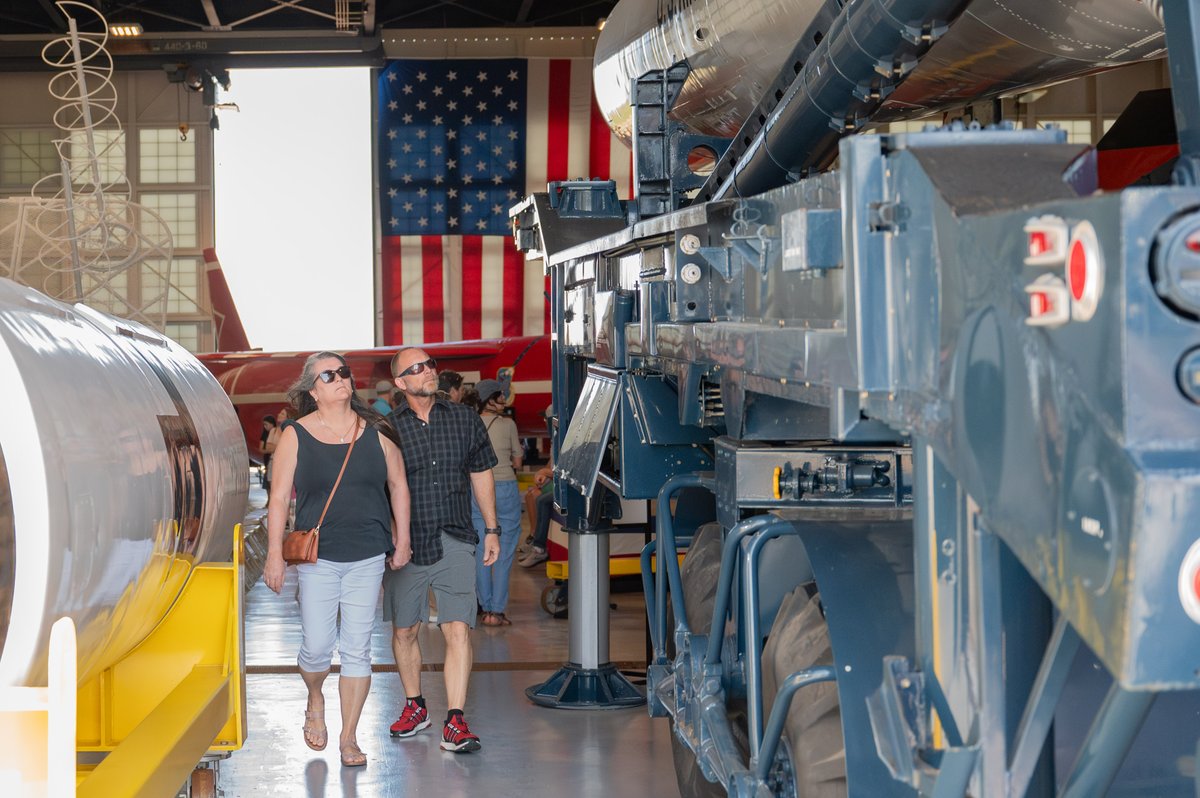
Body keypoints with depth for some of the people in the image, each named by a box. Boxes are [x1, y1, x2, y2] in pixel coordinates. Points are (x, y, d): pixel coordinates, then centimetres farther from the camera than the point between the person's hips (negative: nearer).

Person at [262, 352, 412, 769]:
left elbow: (398, 486, 13)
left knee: (357, 649, 2)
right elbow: (278, 498, -1)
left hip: (368, 557, 1)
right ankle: (315, 701, 31)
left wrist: (402, 541, 10)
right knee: (316, 647, -3)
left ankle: (349, 737, 13)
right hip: (319, 558, -1)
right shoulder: (296, 436, 0)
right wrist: (275, 555, -6)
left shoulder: (375, 432, 4)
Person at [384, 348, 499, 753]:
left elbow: (481, 474, 15)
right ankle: (414, 706, 32)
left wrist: (491, 529, 15)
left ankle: (455, 722, -11)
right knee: (404, 631, 12)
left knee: (458, 630, -11)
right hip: (405, 544, 0)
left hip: (454, 541, 0)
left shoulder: (465, 420, 5)